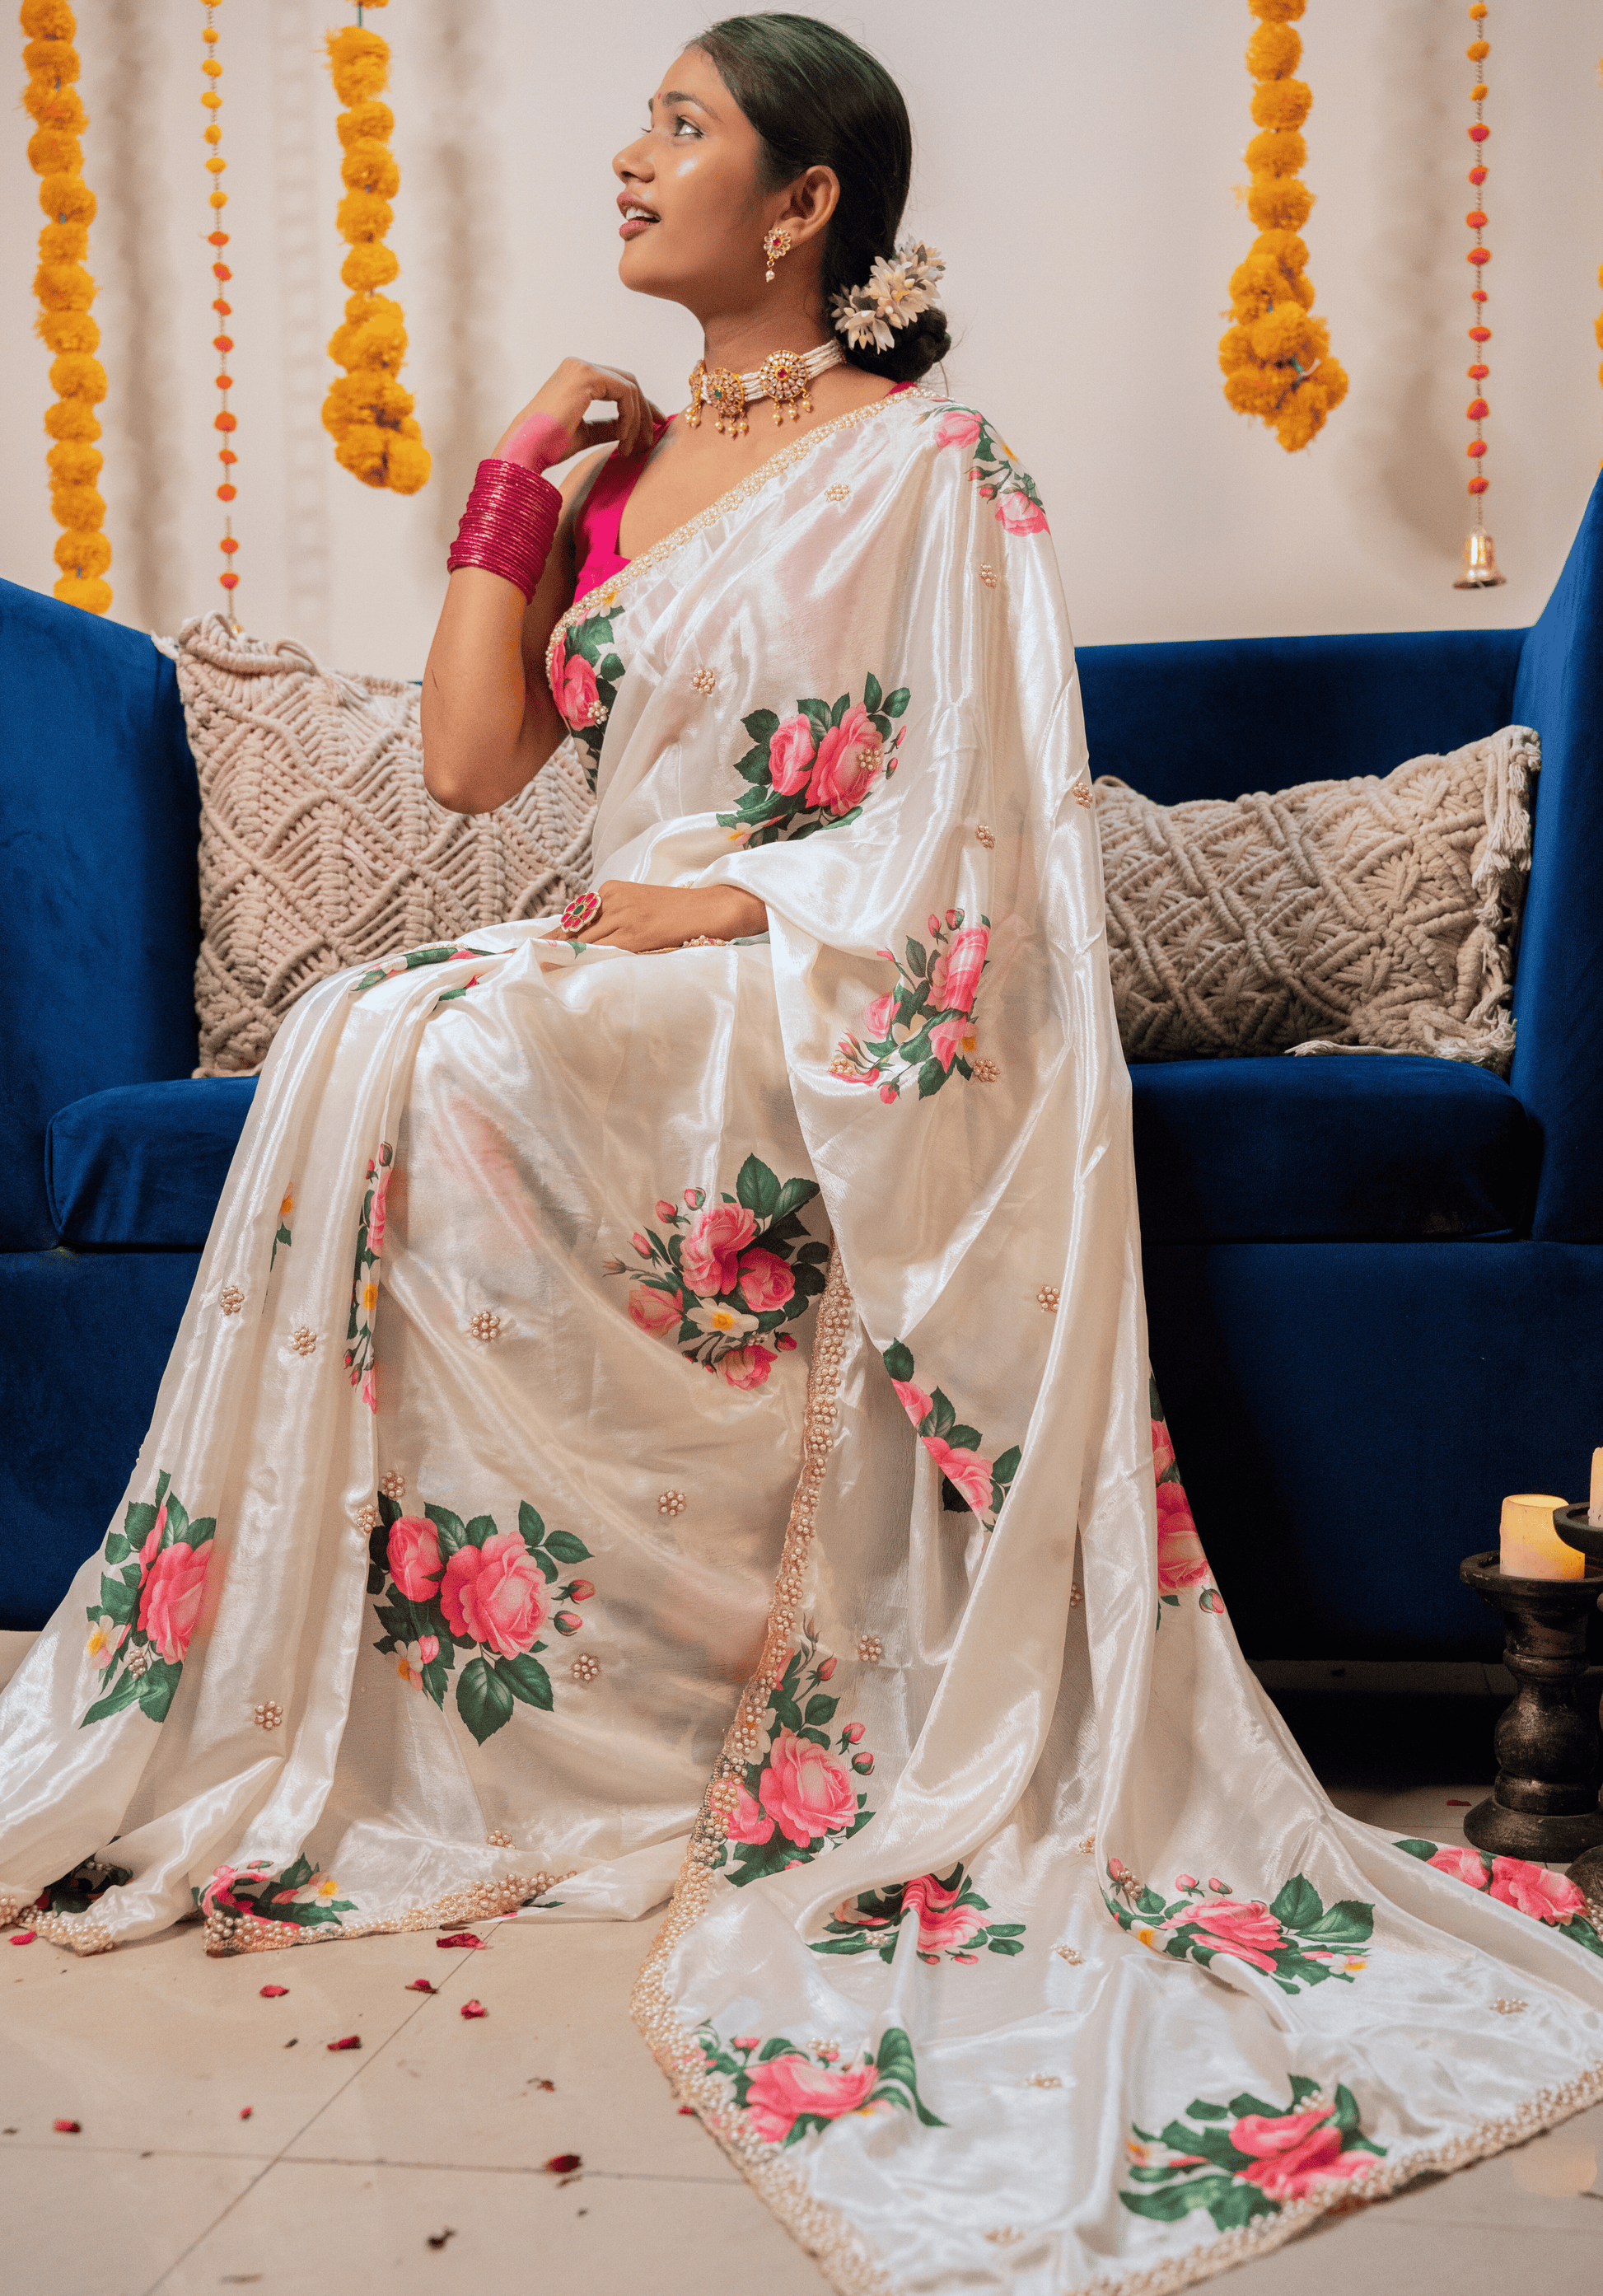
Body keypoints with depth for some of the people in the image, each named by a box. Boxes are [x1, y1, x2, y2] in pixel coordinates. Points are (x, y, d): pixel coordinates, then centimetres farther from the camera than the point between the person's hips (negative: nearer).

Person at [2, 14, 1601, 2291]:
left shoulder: (929, 461, -1)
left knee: (414, 1054, -30)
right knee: (353, 1043, -25)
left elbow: (981, 815, -8)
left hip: (827, 1013, -6)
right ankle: (273, 1710, -16)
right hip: (630, 996, 6)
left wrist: (740, 900, -16)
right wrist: (520, 466, 8)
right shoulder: (625, 465, 19)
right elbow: (472, 757, 9)